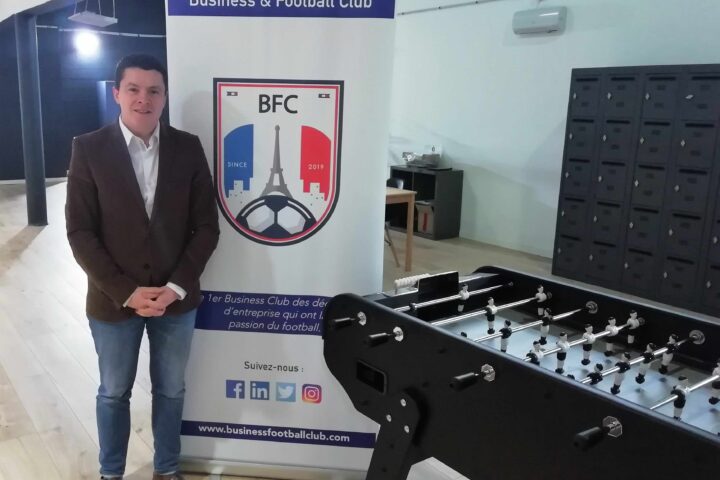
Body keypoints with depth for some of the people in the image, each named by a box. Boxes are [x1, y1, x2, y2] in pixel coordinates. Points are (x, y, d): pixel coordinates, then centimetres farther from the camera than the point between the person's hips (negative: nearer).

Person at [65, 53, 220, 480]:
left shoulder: (188, 148, -3)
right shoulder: (89, 149, -7)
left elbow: (206, 226, -3)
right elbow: (80, 231, -8)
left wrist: (177, 287, -12)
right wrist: (125, 292, -15)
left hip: (176, 298, 1)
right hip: (113, 300, -1)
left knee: (171, 391, 17)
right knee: (114, 393, 17)